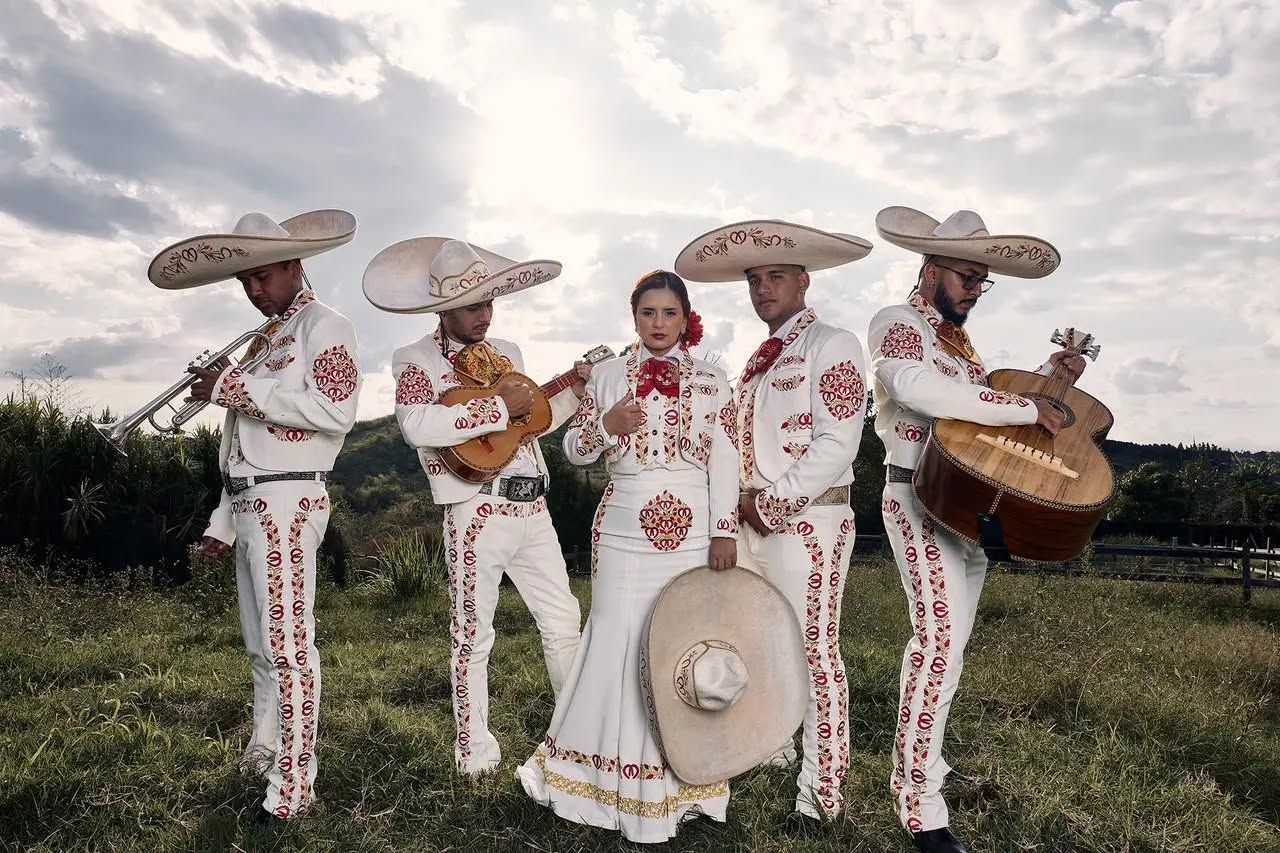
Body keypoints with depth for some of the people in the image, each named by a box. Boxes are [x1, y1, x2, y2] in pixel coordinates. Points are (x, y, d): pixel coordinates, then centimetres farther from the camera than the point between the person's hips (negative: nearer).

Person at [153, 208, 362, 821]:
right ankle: (262, 754, 31)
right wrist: (223, 522, 18)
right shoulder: (265, 339, 20)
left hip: (287, 504, -9)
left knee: (288, 643, -6)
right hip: (248, 507, 9)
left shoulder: (324, 324, -3)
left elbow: (336, 409, -21)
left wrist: (237, 387, -18)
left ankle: (293, 783, 3)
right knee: (261, 646, 17)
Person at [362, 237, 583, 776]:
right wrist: (498, 407, -22)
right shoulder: (417, 360, -5)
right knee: (473, 633, 6)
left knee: (563, 621, 13)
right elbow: (417, 426, -25)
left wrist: (577, 391, 12)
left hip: (532, 508, 6)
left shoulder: (507, 353, 16)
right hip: (476, 514, -6)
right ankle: (475, 747, 23)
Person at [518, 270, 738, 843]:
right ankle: (609, 775, 19)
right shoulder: (608, 375, 8)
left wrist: (724, 531, -7)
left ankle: (676, 779, 21)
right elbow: (573, 450, 9)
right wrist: (605, 425, -11)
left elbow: (724, 460, 1)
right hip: (624, 529, 1)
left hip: (692, 532, 0)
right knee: (618, 642, 0)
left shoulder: (710, 381, 5)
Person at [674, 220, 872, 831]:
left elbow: (837, 444, -17)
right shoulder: (762, 358, 17)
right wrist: (745, 504, 3)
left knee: (814, 650, -1)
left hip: (808, 520, -8)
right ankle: (777, 746, 36)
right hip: (754, 519, 8)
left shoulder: (832, 345, -8)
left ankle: (820, 792, 11)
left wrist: (774, 502, -15)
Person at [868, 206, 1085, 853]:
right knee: (940, 643, -14)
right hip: (923, 500, -9)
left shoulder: (957, 338, 21)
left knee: (945, 640, 13)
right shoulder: (897, 324, -8)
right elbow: (920, 389, -29)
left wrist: (1047, 376, 13)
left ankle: (926, 762, 27)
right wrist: (1028, 409, -23)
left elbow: (981, 402, 25)